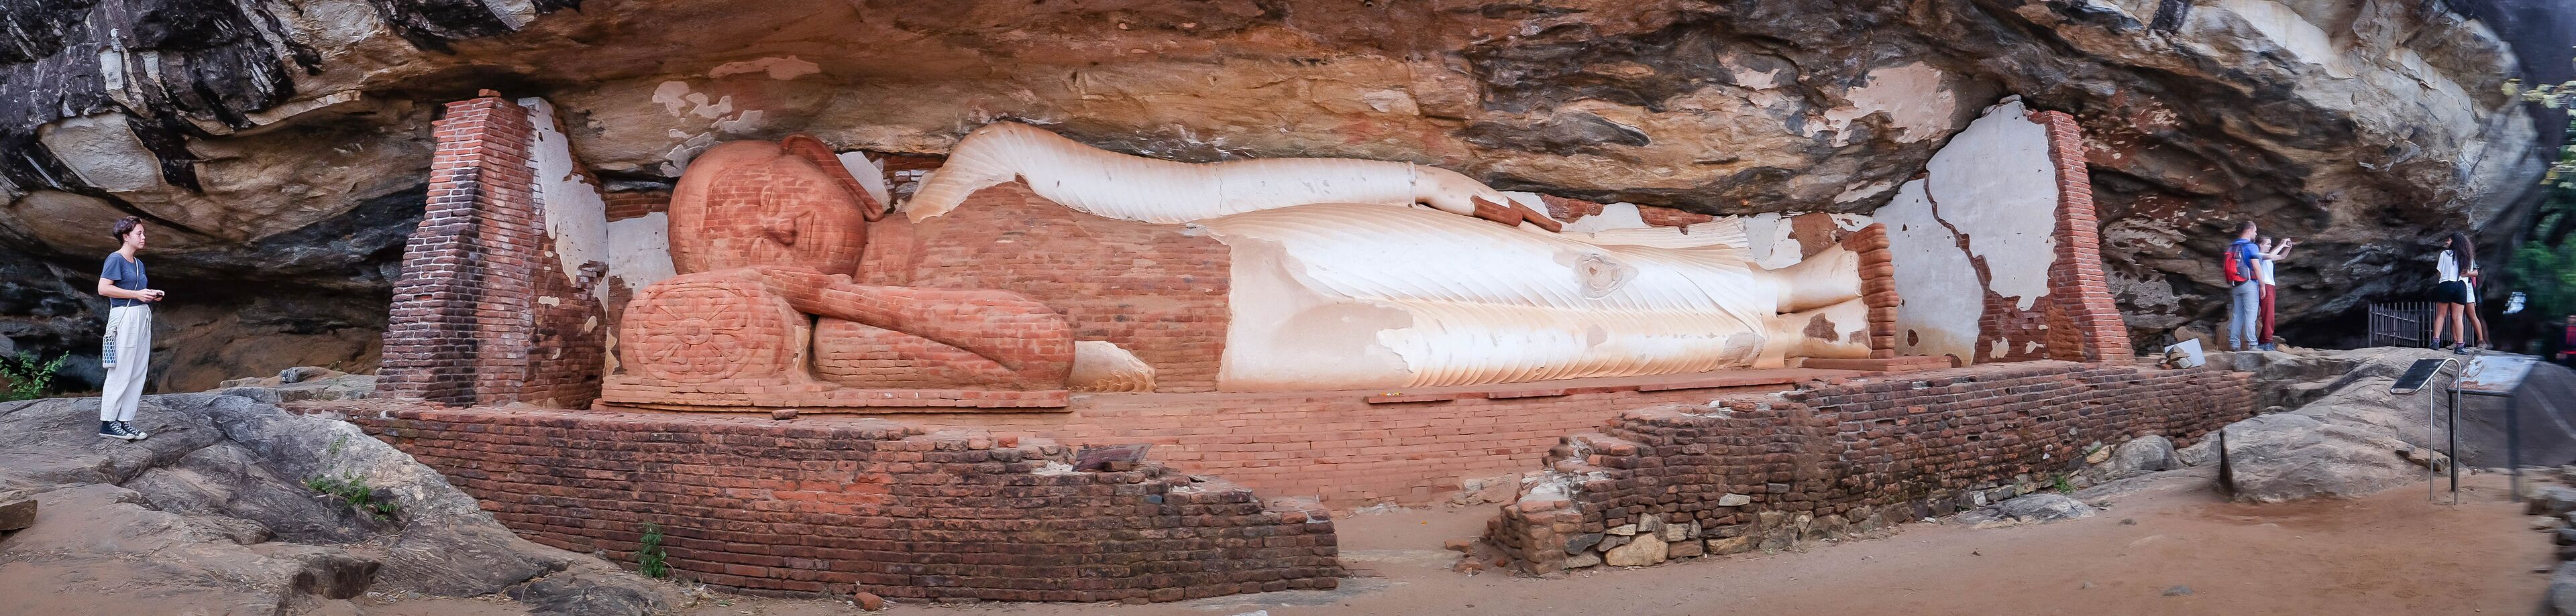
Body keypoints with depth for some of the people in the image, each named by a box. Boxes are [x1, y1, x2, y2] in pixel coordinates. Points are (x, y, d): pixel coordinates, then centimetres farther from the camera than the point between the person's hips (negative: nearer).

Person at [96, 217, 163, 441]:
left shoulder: (138, 263, 17)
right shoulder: (116, 259, -7)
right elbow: (103, 288, -16)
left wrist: (151, 295, 7)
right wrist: (137, 294, -16)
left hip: (142, 317, 9)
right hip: (124, 316, -9)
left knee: (137, 373, 6)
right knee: (120, 372, -8)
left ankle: (124, 421, 9)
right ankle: (108, 423, -5)